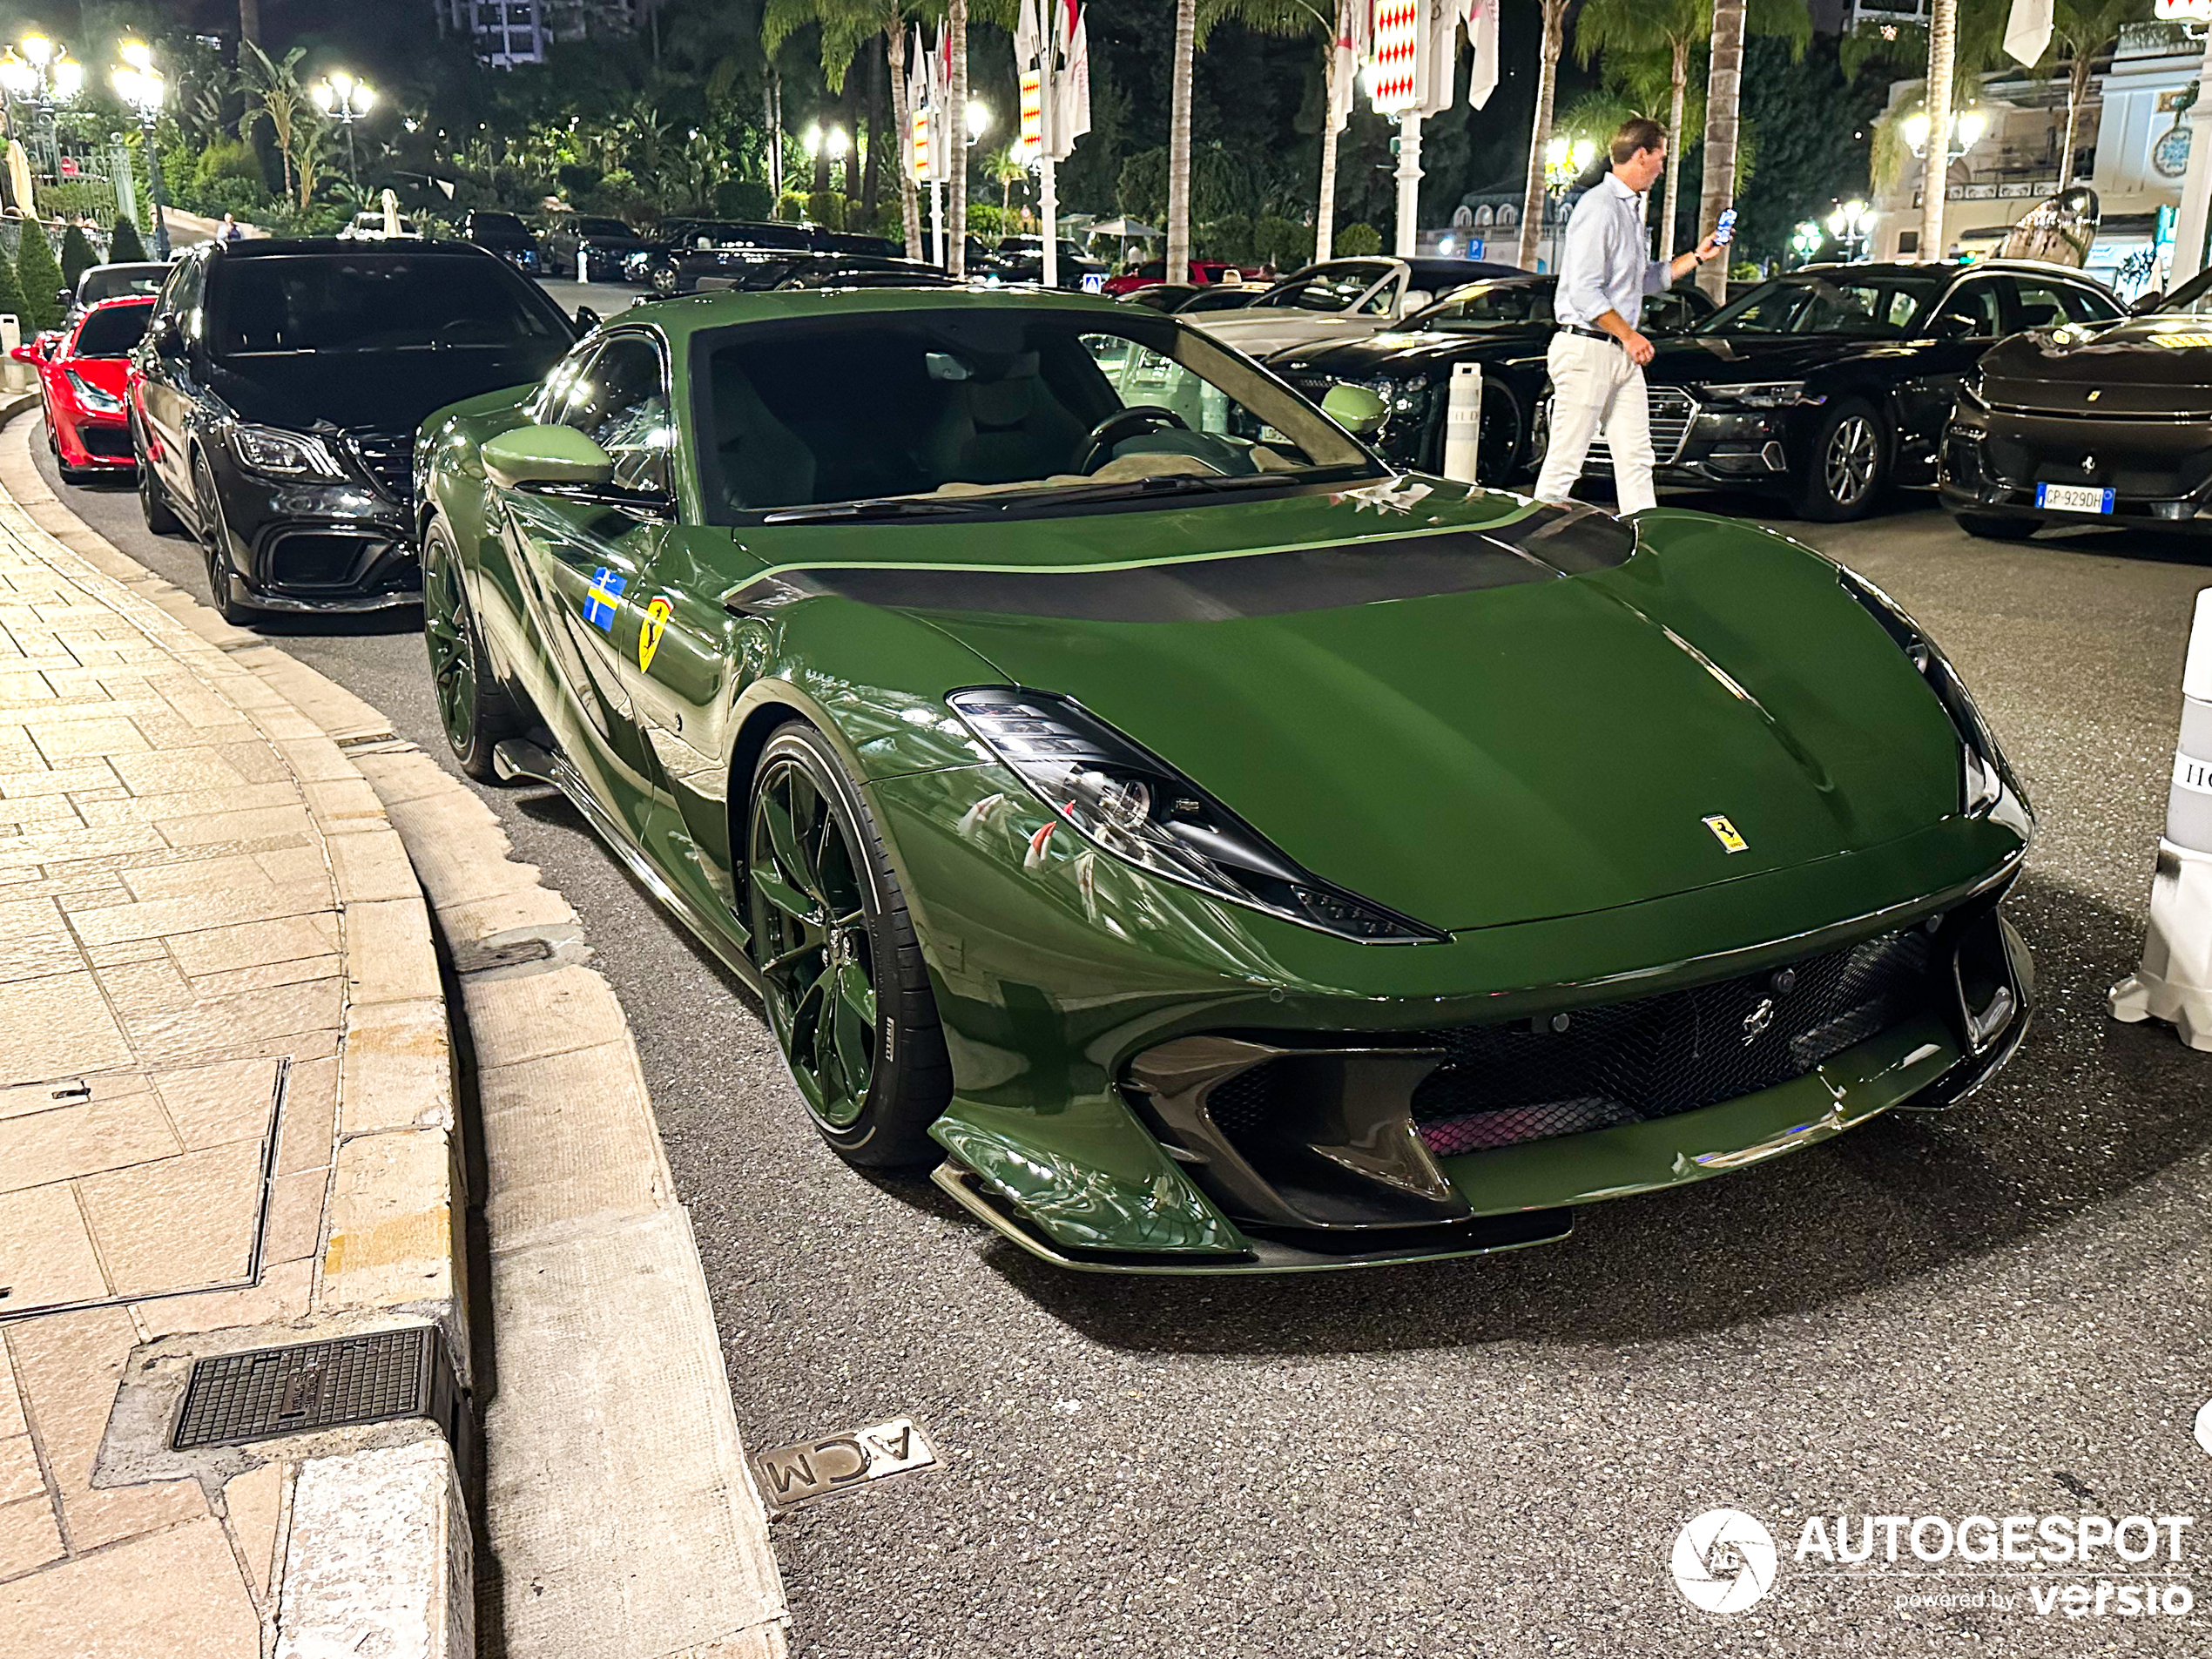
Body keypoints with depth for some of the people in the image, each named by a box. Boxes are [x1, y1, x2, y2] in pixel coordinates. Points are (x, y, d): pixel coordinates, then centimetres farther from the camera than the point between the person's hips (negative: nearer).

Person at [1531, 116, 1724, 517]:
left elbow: (1646, 280, 29)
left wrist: (1696, 256, 25)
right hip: (1585, 348, -10)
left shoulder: (1632, 209, 20)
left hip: (1622, 353, 10)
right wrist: (1629, 336, -15)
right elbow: (1584, 291, -19)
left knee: (1637, 459, 7)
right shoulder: (1599, 206, -12)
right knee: (1565, 460, -7)